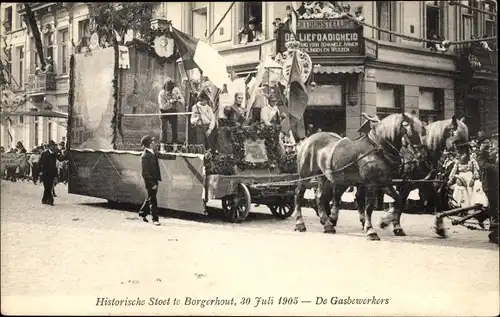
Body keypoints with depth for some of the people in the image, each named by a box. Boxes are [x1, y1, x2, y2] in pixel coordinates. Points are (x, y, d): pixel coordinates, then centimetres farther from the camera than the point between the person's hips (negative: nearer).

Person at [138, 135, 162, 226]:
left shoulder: (153, 153, 6)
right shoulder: (145, 156, -19)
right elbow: (145, 172, -20)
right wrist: (152, 184, -20)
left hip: (155, 179, 8)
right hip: (150, 181, -8)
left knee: (150, 198, 20)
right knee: (152, 200, -1)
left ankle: (142, 213, 36)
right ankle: (155, 219, 7)